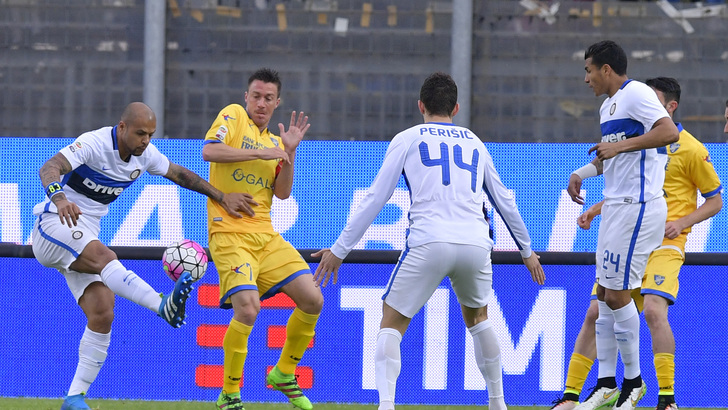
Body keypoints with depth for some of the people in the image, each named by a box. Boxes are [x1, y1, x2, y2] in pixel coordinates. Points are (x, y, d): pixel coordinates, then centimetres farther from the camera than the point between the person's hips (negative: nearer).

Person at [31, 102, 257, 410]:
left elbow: (181, 175, 20)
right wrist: (59, 199, -55)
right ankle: (164, 306, -56)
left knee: (102, 314, -9)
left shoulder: (145, 155, 3)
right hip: (54, 225, -8)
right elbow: (50, 168, -34)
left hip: (85, 237, 8)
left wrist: (222, 197, 18)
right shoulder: (94, 143, -19)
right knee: (104, 256, -36)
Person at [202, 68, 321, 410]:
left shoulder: (274, 141, 18)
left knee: (312, 300, -3)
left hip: (266, 236, 7)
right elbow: (209, 151, -17)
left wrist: (289, 153, -3)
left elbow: (282, 193, 10)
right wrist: (260, 153, -18)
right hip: (230, 234, -7)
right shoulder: (234, 116, 1)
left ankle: (284, 373, 19)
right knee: (247, 308, -23)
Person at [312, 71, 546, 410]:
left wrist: (339, 249, 12)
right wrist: (527, 251, 43)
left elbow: (375, 198, 9)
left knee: (391, 324, 6)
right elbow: (504, 202, 31)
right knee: (477, 316, 30)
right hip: (475, 243, 3)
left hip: (428, 243, -3)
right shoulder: (474, 144, 24)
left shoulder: (407, 139, 13)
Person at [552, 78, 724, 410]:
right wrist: (594, 211, 10)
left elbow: (715, 201, 1)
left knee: (654, 311, -25)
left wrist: (681, 223, -13)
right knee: (596, 314, 1)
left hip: (664, 244, -6)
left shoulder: (690, 149, -5)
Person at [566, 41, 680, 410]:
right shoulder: (608, 106, 20)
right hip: (616, 206, 10)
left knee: (617, 293, -9)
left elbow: (670, 132, -25)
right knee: (605, 293, 7)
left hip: (638, 206, -10)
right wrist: (581, 173, 23)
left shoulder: (636, 94, -11)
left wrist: (621, 145, -23)